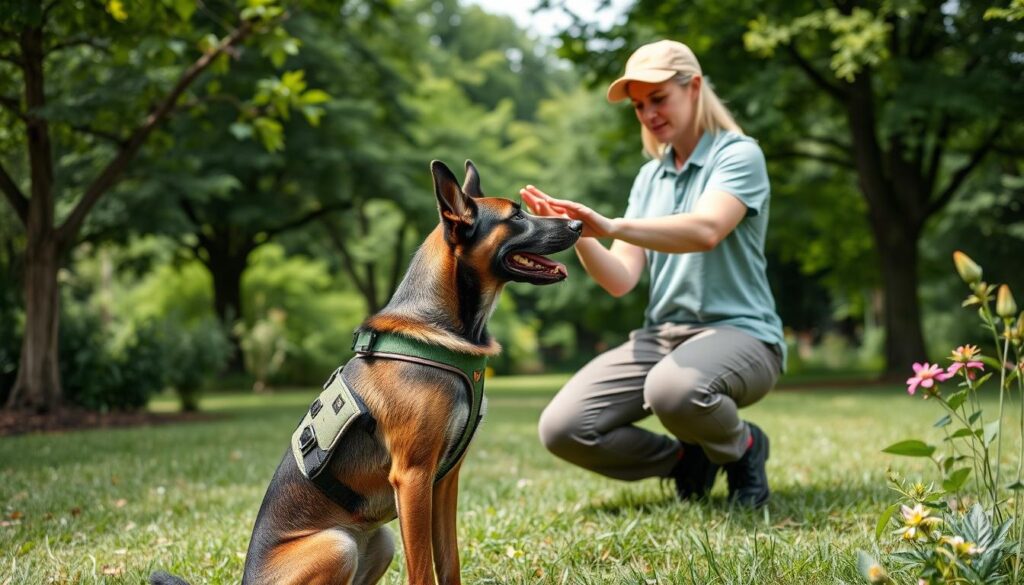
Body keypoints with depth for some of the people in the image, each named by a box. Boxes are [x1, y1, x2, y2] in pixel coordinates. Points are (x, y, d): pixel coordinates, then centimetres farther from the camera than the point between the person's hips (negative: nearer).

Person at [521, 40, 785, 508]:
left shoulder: (738, 154, -4)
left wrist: (611, 227, -38)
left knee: (673, 390, -40)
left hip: (736, 332, -6)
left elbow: (705, 230, -26)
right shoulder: (649, 176, 15)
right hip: (660, 336, 6)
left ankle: (741, 448, -5)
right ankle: (687, 460, 8)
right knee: (561, 428, -15)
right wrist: (576, 233, -15)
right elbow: (620, 279, 4)